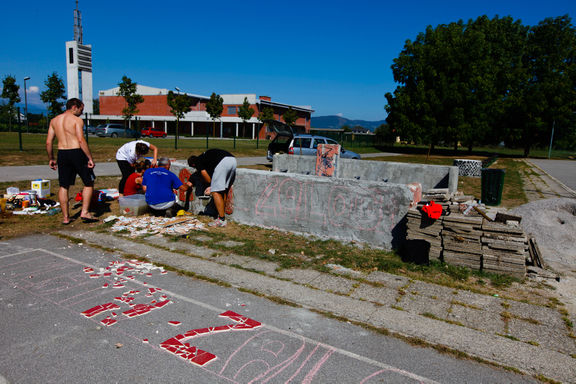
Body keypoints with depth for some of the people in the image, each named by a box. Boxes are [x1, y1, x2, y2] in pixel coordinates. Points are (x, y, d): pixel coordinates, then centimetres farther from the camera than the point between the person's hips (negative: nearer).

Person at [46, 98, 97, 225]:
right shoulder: (77, 120, -6)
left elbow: (48, 142, 10)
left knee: (64, 186, 12)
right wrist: (90, 158, -16)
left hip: (62, 153, 5)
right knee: (89, 183, 9)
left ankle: (65, 217, 15)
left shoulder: (54, 120, 12)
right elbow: (81, 140, -17)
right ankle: (84, 212, 2)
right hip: (77, 152, -5)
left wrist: (51, 159, 19)